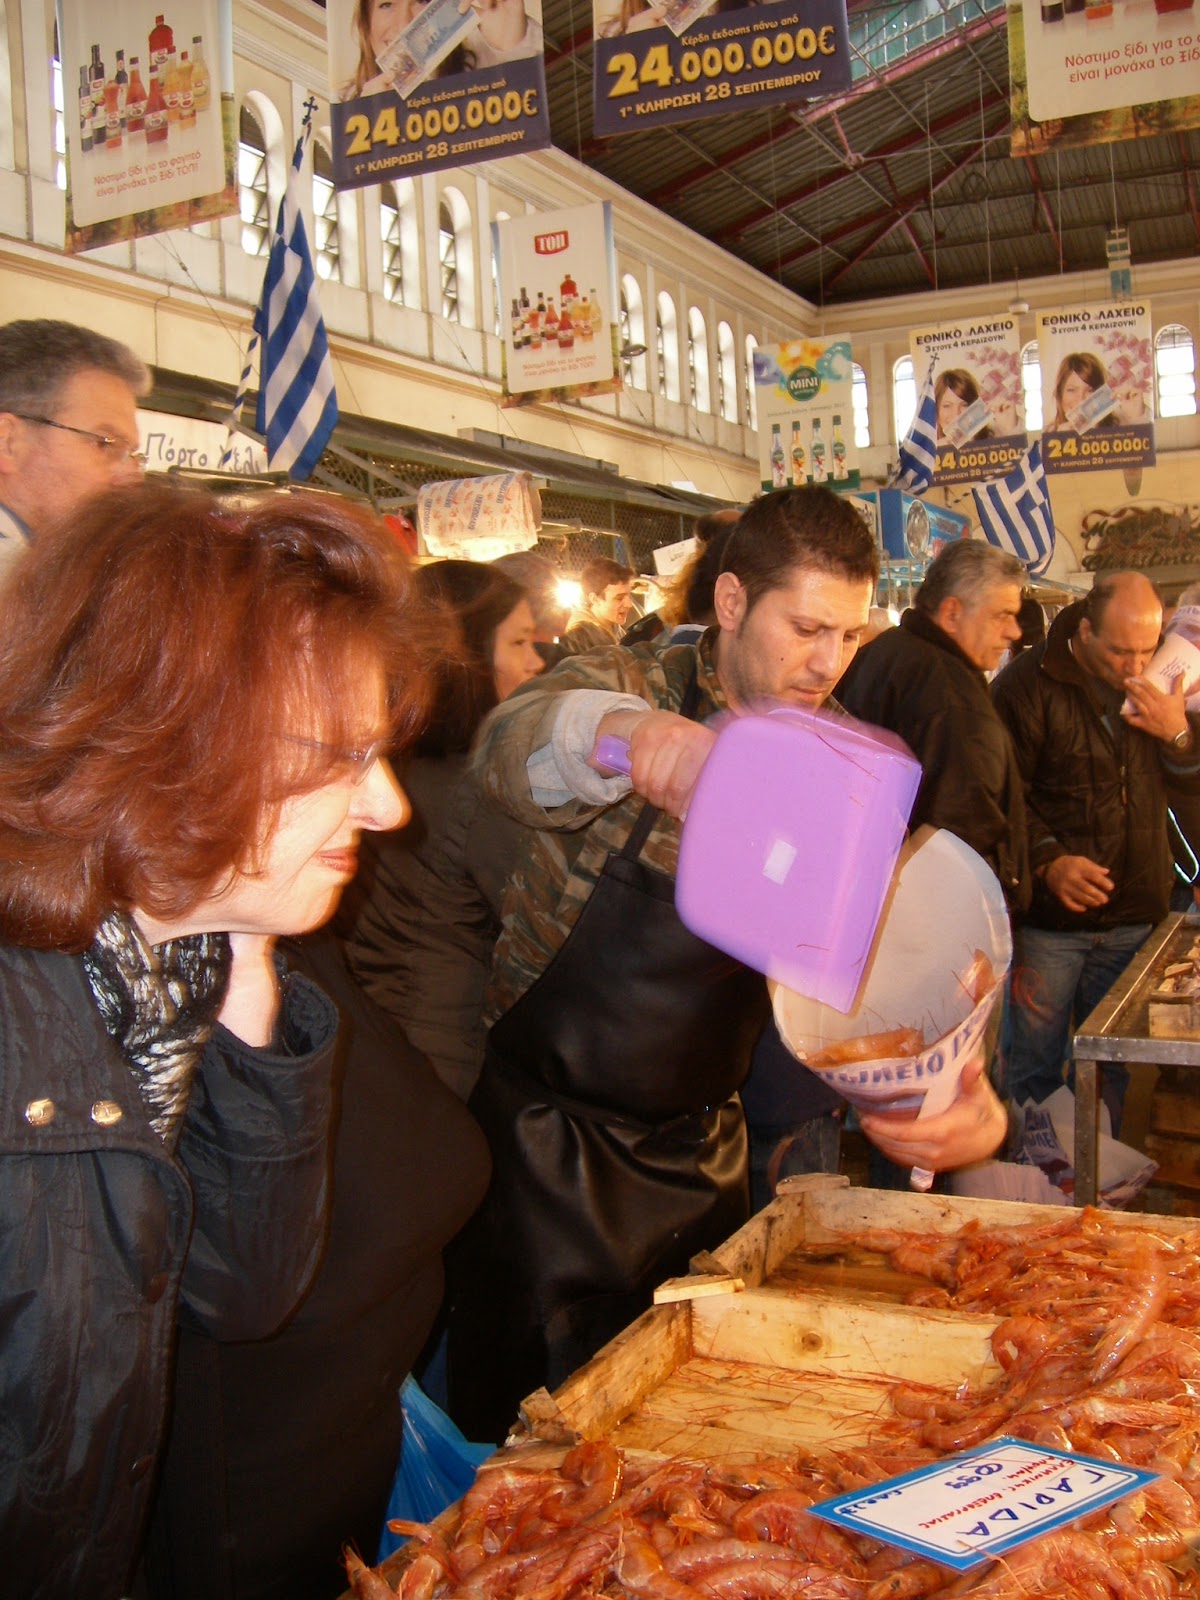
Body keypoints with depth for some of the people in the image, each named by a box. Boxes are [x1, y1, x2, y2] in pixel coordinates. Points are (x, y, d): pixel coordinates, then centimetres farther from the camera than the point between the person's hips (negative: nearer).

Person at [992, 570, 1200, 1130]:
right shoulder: (1027, 684, -12)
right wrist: (1050, 862, -25)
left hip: (1132, 915, 5)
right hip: (1051, 916, -5)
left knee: (1111, 1064, 17)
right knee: (1036, 1068, 3)